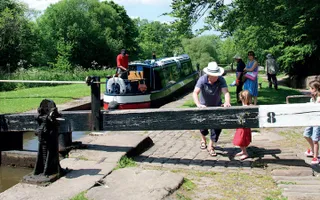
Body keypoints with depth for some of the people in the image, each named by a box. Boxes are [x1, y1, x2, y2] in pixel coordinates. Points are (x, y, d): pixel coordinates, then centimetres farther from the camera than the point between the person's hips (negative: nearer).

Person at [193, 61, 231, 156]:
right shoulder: (202, 80, -27)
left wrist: (227, 102, -58)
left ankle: (211, 146, 19)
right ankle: (203, 139, 43)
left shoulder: (221, 80, -23)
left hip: (217, 106, 1)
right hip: (204, 106, -1)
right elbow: (195, 93, -37)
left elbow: (226, 92, -37)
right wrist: (198, 104, -55)